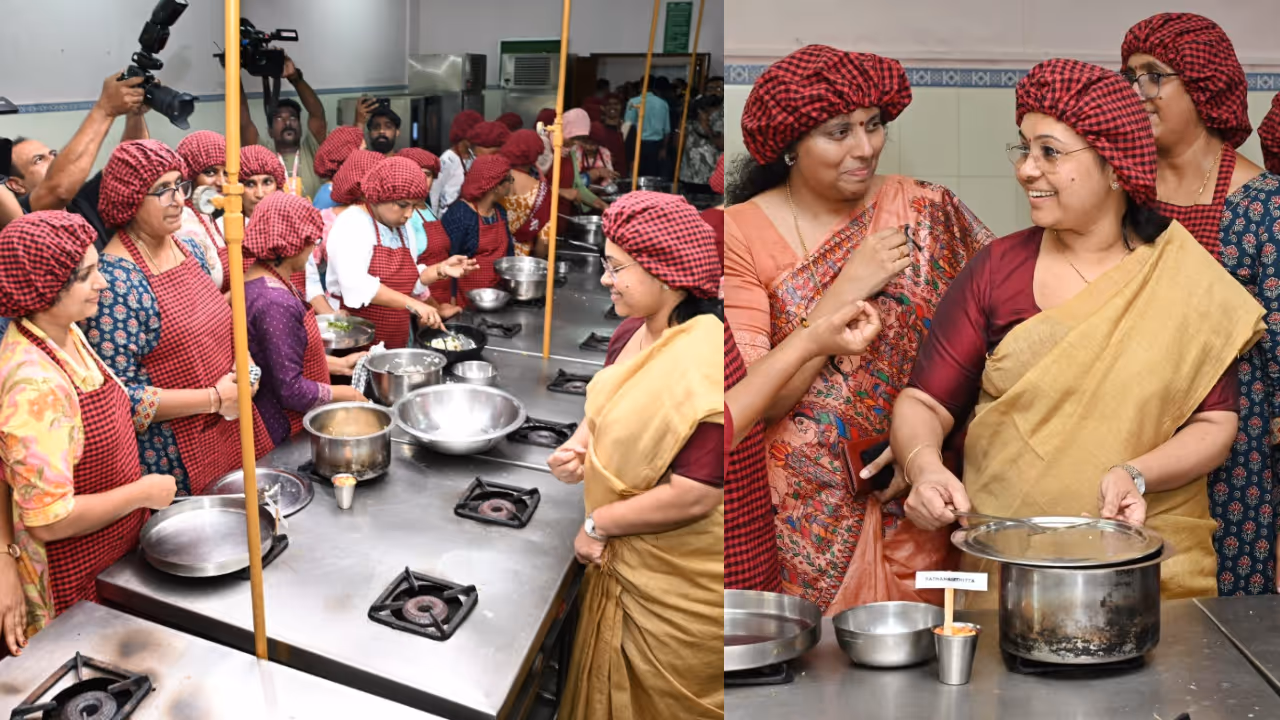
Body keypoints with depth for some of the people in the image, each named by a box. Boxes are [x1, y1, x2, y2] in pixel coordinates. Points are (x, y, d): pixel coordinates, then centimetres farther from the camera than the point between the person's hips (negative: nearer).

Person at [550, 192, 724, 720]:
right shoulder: (633, 334, -2)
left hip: (678, 585, -8)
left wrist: (598, 523, -16)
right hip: (620, 558, 8)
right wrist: (578, 449, -8)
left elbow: (694, 497, -30)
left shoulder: (706, 364, -29)